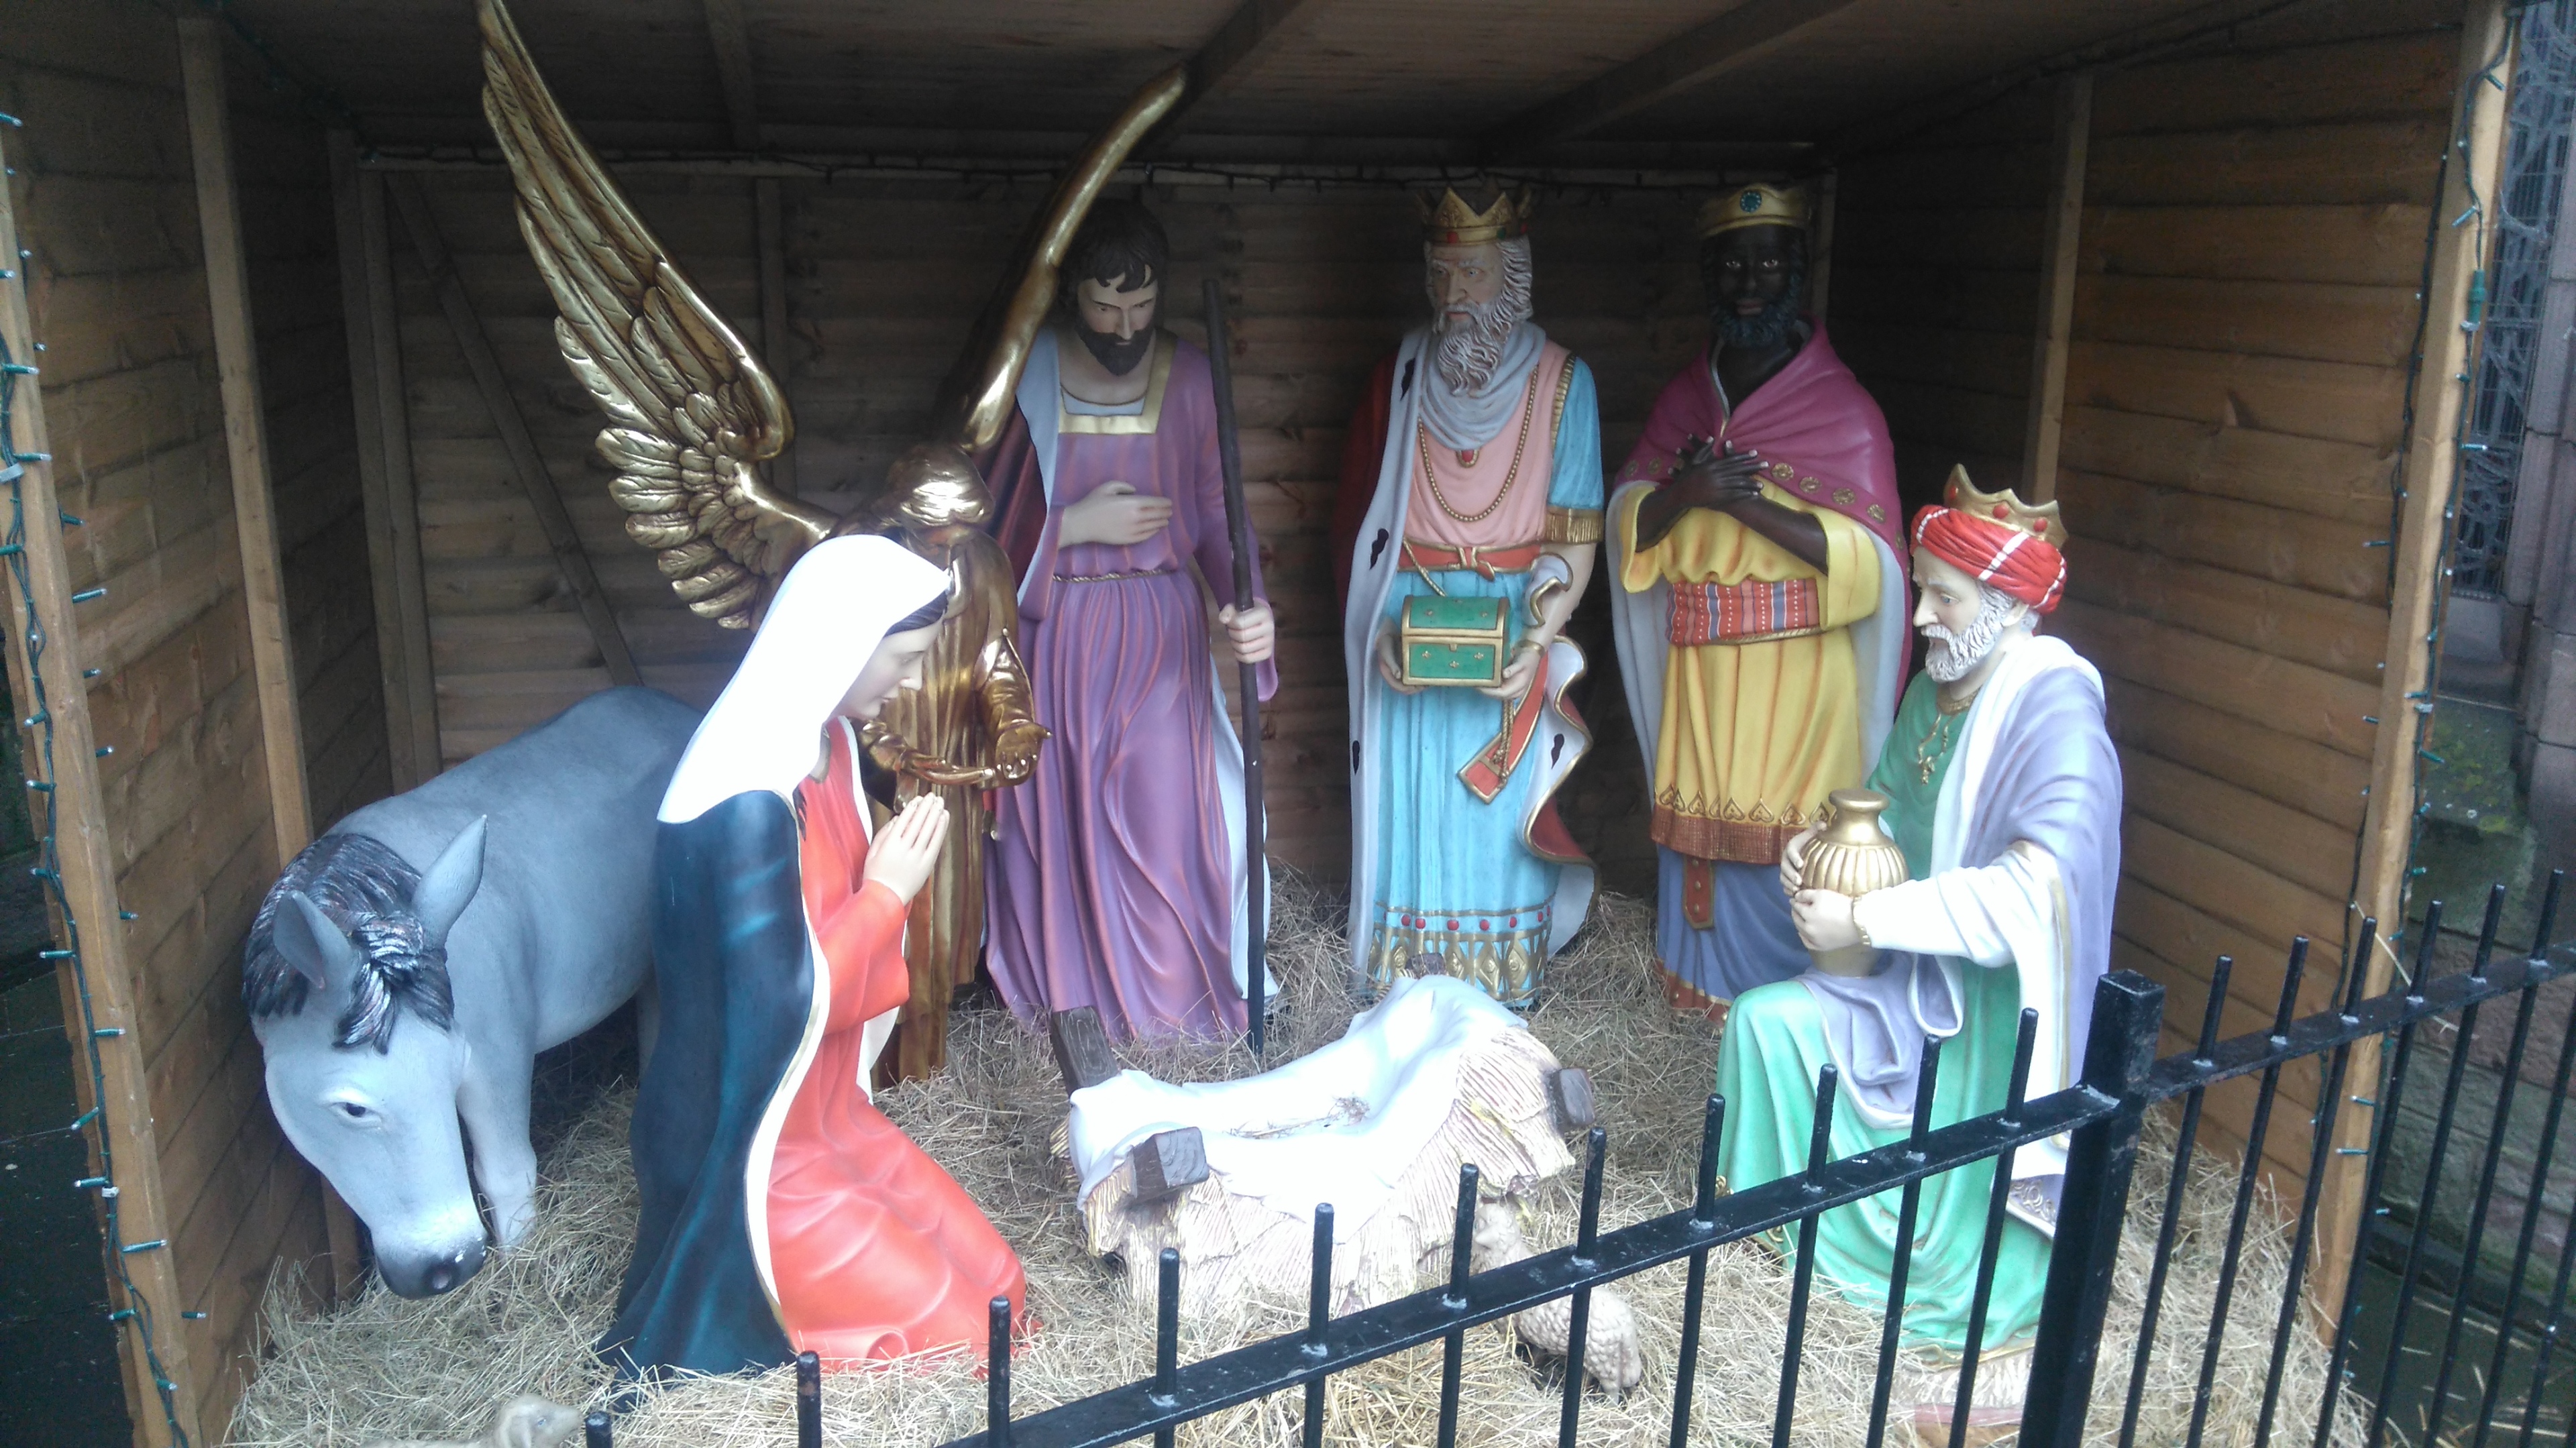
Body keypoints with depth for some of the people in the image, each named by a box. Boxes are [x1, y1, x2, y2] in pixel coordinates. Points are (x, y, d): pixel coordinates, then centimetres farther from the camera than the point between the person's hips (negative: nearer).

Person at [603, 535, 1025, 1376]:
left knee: (993, 1284, 8)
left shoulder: (826, 741, 1)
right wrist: (888, 893, -18)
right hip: (753, 1152, -9)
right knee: (952, 1339, -6)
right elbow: (785, 1007, -25)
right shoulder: (750, 800, -28)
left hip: (828, 1113, 9)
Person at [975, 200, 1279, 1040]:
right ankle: (1064, 982, 24)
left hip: (1160, 628, 1)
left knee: (1163, 810, 1)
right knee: (1054, 807, 6)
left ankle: (1168, 987, 21)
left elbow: (1212, 509, -1)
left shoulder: (1187, 377, -1)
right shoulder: (1025, 375, -5)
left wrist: (1247, 603, -17)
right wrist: (1076, 523, -16)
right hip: (1053, 628, 0)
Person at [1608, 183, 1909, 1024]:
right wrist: (1686, 492, -16)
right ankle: (1703, 982, 28)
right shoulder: (1685, 396, 10)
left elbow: (1869, 559, -13)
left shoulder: (1843, 409, -6)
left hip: (1796, 668, -4)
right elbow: (1628, 526, 6)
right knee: (1698, 818, 11)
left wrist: (1753, 503, -22)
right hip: (1697, 661, 5)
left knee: (1787, 837, -1)